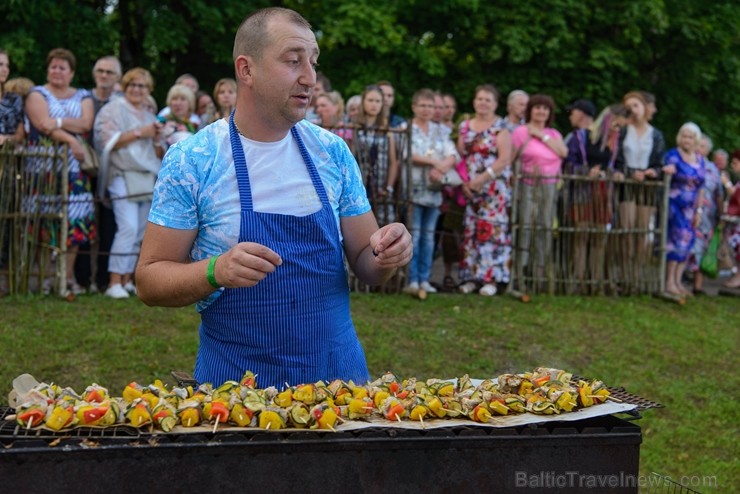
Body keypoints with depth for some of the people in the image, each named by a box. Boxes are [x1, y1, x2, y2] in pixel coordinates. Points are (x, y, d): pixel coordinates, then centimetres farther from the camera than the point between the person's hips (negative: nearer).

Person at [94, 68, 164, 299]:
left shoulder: (150, 117, 24)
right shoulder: (114, 109, 6)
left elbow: (160, 156, 24)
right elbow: (108, 140, -8)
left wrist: (157, 139, 3)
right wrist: (139, 133, -10)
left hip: (149, 178, 7)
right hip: (124, 176, -7)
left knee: (140, 232, 2)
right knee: (128, 227, -18)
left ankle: (127, 280, 7)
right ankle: (114, 282, -17)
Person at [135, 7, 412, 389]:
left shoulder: (333, 152, 1)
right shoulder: (190, 160, -9)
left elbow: (364, 265, 8)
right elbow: (149, 280, -7)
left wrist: (384, 256, -15)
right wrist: (215, 271, -26)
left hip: (337, 370, 3)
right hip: (236, 380, -3)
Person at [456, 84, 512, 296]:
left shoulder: (501, 127, -3)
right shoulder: (465, 126, 12)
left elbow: (504, 159, -11)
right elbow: (460, 156, 12)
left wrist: (482, 179, -16)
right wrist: (464, 181, -3)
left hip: (494, 187, -5)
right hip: (469, 188, 5)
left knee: (491, 229, -8)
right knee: (470, 231, 3)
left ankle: (490, 278, -4)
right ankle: (471, 276, 9)